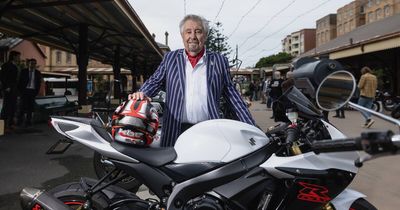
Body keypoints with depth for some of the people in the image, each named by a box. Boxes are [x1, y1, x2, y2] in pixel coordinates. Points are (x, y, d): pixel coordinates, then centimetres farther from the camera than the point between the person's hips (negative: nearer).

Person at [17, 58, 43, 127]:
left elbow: (39, 83, 8)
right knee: (22, 106, -3)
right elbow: (20, 81, 5)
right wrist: (20, 90, -2)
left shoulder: (38, 73, 8)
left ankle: (28, 121, 8)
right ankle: (20, 121, 5)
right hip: (25, 90, -1)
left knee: (30, 106, 2)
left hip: (33, 91, 1)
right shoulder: (23, 71, 5)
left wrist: (36, 92, 0)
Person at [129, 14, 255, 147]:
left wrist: (250, 127, 5)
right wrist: (142, 93, -11)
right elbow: (155, 81, 12)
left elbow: (232, 95, 9)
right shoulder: (170, 58, 12)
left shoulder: (219, 61, 9)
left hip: (209, 132, -1)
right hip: (175, 132, 1)